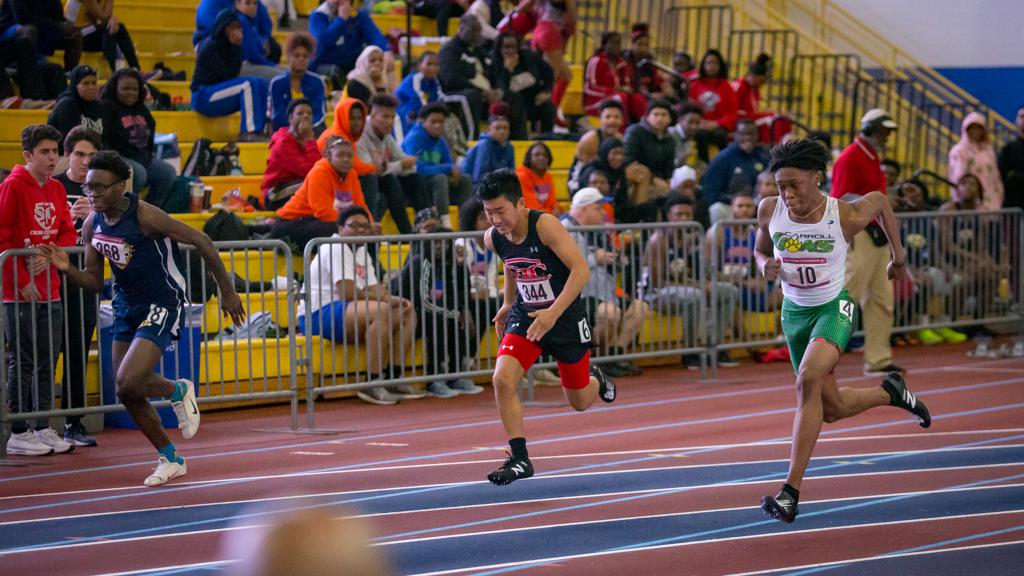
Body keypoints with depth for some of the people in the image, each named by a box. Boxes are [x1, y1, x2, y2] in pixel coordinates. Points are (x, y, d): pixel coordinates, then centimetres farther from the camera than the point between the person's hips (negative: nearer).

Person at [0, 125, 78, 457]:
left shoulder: (57, 189, 11)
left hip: (50, 289, 7)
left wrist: (49, 257, -8)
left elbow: (68, 234, 12)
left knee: (47, 363, 9)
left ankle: (42, 429, 17)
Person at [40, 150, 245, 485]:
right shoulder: (92, 226, 0)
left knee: (128, 383, -23)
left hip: (161, 306, -7)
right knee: (128, 396, 8)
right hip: (126, 307, 8)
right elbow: (95, 282, 8)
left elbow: (201, 241, -15)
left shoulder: (144, 216, -21)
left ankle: (179, 391, 10)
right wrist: (67, 270, -13)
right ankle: (170, 459, 28)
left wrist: (227, 291, -10)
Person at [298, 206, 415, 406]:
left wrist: (395, 299, -9)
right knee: (382, 311, -32)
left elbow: (375, 290, 13)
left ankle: (393, 378, -1)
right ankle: (372, 383, -30)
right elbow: (347, 292, -21)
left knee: (407, 313, 3)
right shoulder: (335, 248, -11)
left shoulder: (362, 253, 21)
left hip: (350, 317, 10)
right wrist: (387, 300, -9)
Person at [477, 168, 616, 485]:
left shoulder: (545, 225, -26)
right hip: (525, 316, 4)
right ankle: (520, 459, -13)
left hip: (566, 317, -4)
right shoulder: (493, 238, -8)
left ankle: (595, 379, 49)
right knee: (502, 379, -21)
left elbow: (581, 269, -31)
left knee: (580, 402, 11)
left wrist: (553, 313, -38)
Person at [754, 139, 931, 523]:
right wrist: (766, 268, -15)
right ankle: (891, 392, 46)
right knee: (832, 408, 12)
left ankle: (791, 491, -32)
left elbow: (880, 199, 5)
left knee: (808, 379, -31)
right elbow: (760, 251, 9)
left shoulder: (846, 216, -17)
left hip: (834, 308, -5)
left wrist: (898, 253, 15)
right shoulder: (770, 211, -10)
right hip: (794, 312, 5)